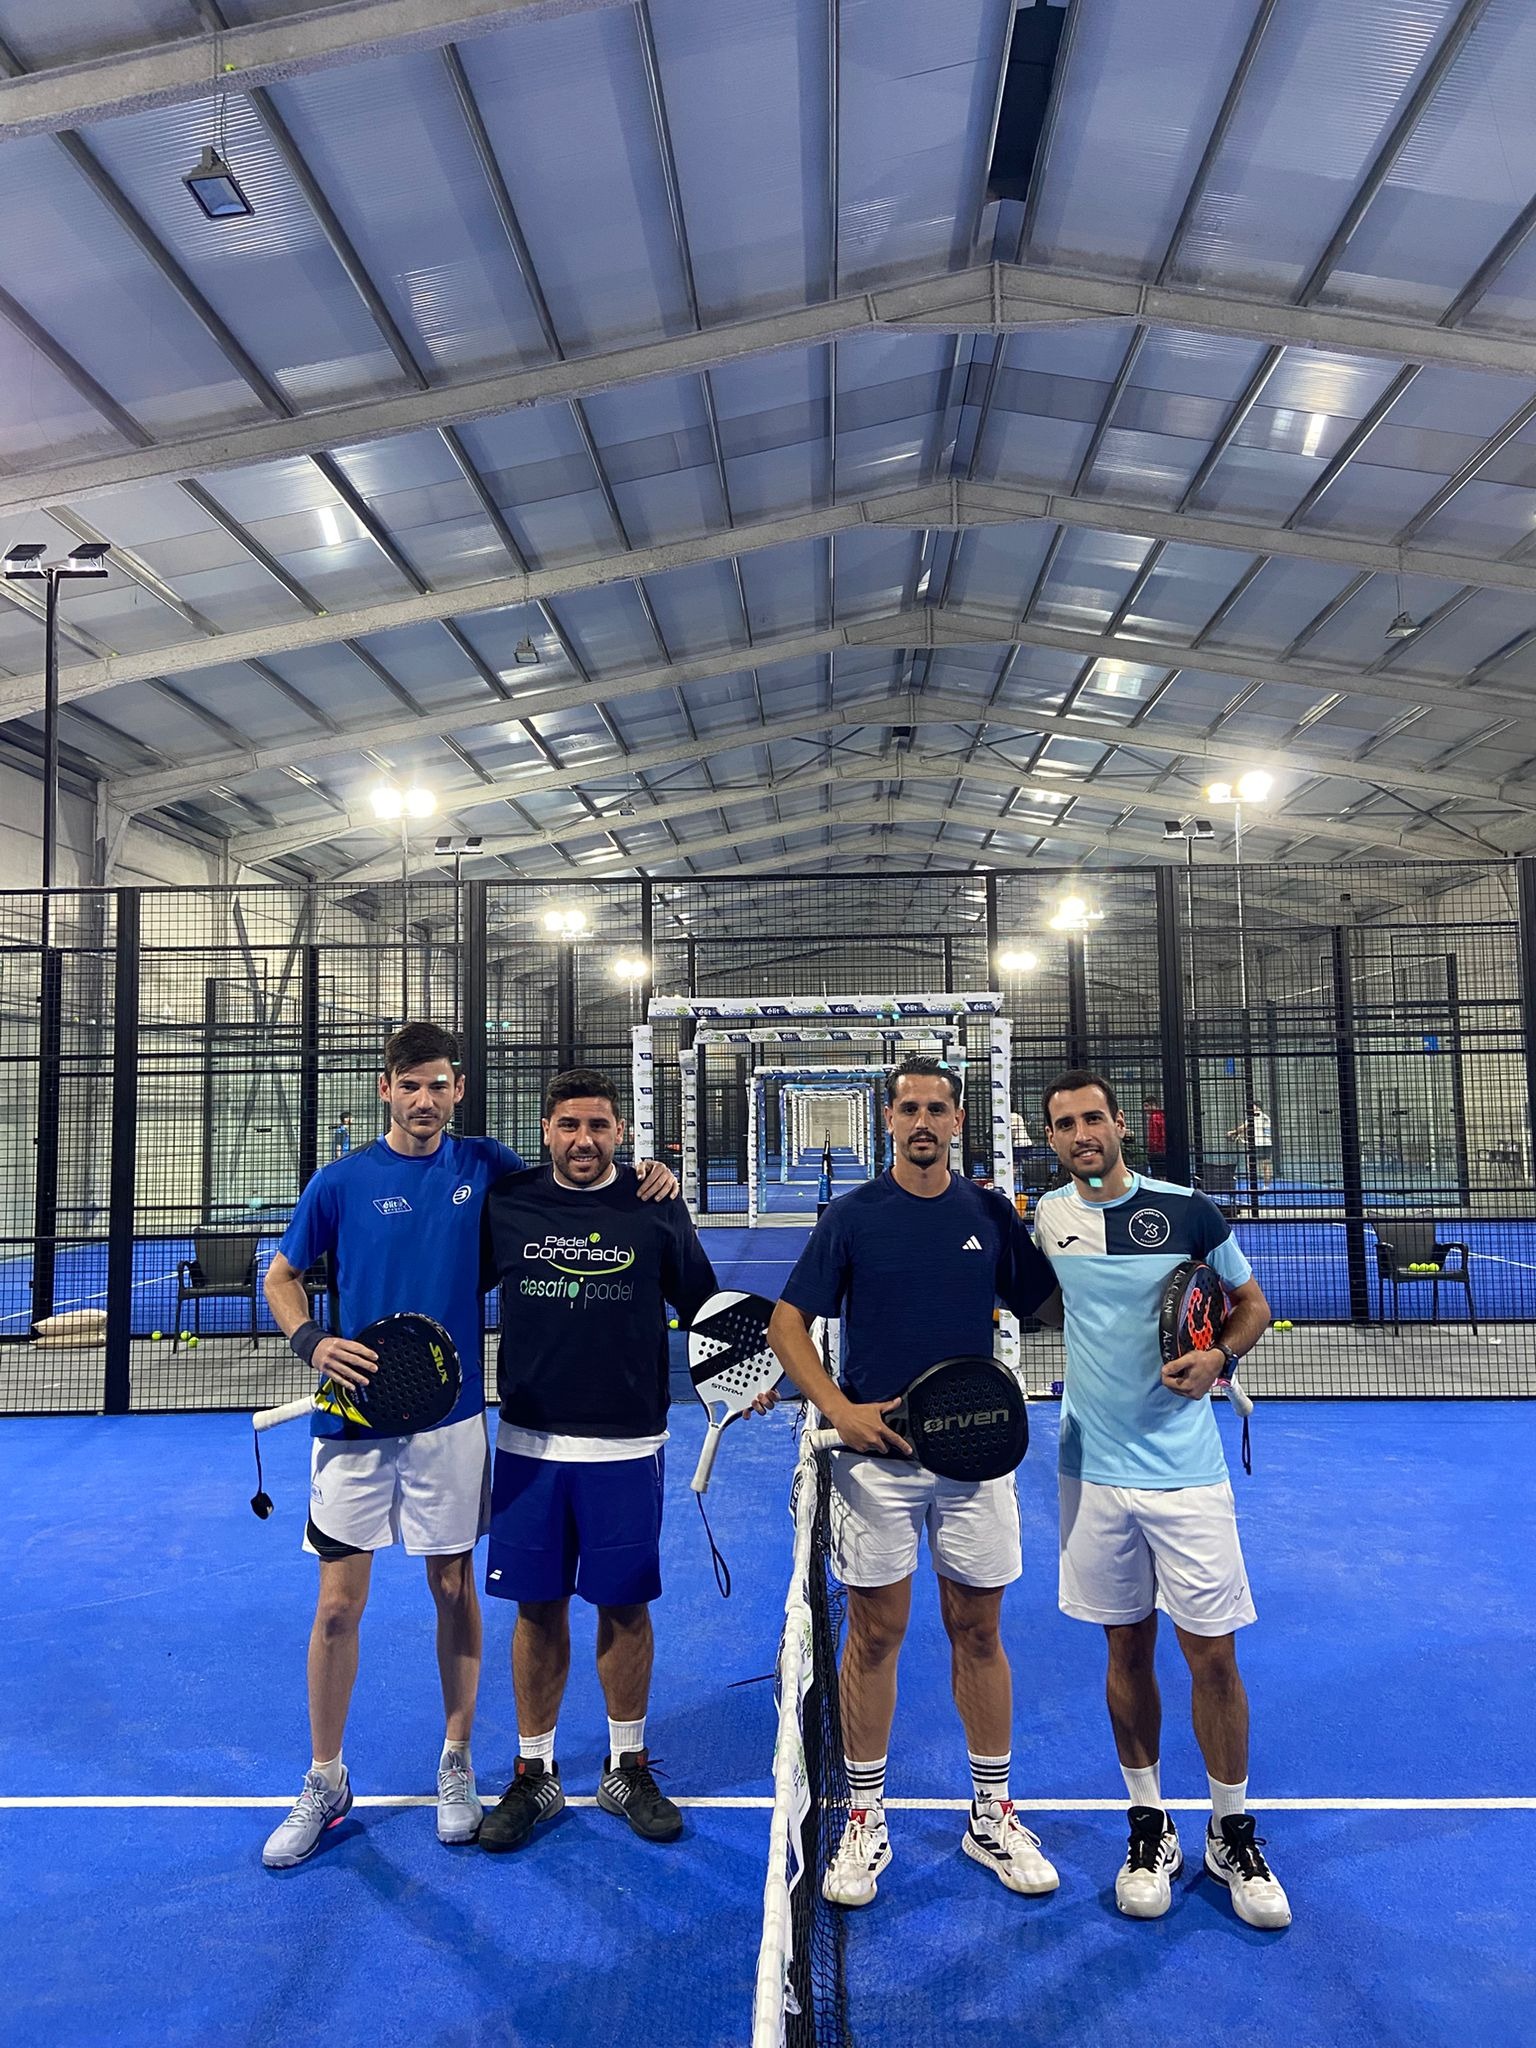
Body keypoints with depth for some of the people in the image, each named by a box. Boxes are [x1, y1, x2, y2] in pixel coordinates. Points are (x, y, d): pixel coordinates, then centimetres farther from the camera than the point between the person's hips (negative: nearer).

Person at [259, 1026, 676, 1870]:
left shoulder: (487, 1165, -1)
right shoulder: (341, 1182, -4)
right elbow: (282, 1275, 7)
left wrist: (647, 1184, -7)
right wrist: (311, 1341, -12)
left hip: (450, 1419, 1)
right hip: (354, 1420, -1)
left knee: (455, 1590, 11)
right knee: (338, 1604, 6)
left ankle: (456, 1765, 31)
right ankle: (324, 1782, 27)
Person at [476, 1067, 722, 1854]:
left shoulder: (656, 1210, -3)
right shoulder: (505, 1203, -2)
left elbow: (704, 1305, 5)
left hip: (626, 1445, 0)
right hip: (529, 1441, 1)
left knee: (625, 1607, 10)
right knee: (538, 1608, 10)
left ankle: (627, 1769, 30)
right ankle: (534, 1774, 30)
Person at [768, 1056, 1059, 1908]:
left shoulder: (993, 1213, 4)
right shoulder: (853, 1215, -3)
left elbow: (1039, 1303, 9)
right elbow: (787, 1322, -3)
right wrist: (839, 1409, -15)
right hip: (876, 1452, -2)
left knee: (977, 1630, 12)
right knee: (875, 1632, 7)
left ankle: (992, 1813, 29)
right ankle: (865, 1818, 24)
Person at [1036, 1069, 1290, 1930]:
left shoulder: (1188, 1210, -8)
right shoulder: (1047, 1216, 0)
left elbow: (1252, 1303, 3)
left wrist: (1220, 1356, -15)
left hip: (1185, 1472, -2)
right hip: (1095, 1471, 2)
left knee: (1213, 1657, 5)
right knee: (1127, 1650, 13)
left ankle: (1233, 1834, 26)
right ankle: (1150, 1825, 30)